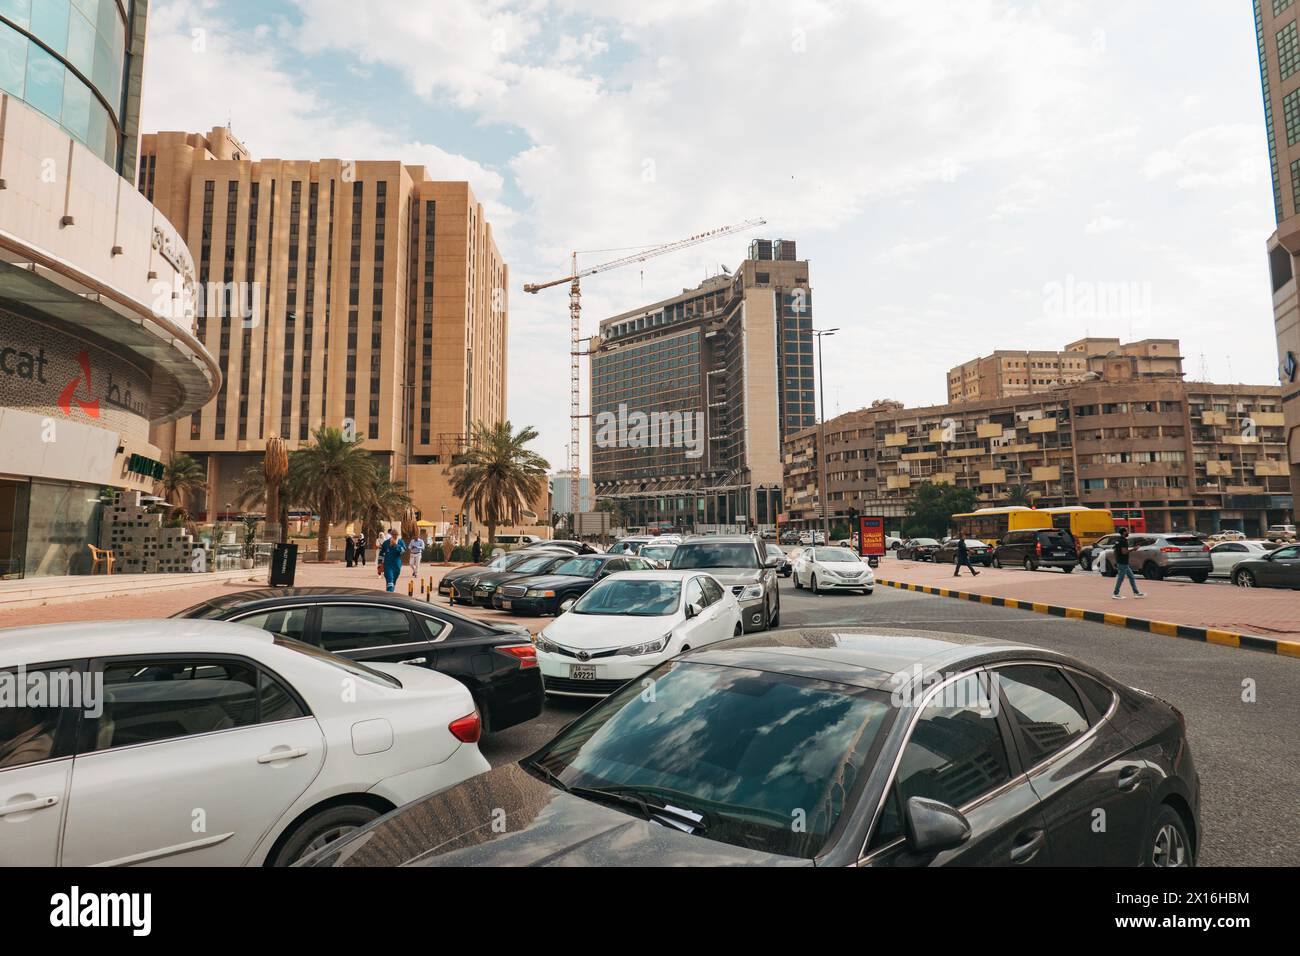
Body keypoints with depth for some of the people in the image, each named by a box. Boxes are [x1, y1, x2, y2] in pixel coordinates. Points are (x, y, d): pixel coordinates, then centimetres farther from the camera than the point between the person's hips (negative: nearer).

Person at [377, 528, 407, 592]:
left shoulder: (401, 542, 1)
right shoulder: (386, 542, 1)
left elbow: (403, 551, -16)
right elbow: (381, 553, 8)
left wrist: (395, 545, -21)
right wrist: (380, 564, 6)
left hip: (397, 565, 2)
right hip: (388, 565, -2)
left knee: (394, 582, 14)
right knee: (389, 581, -16)